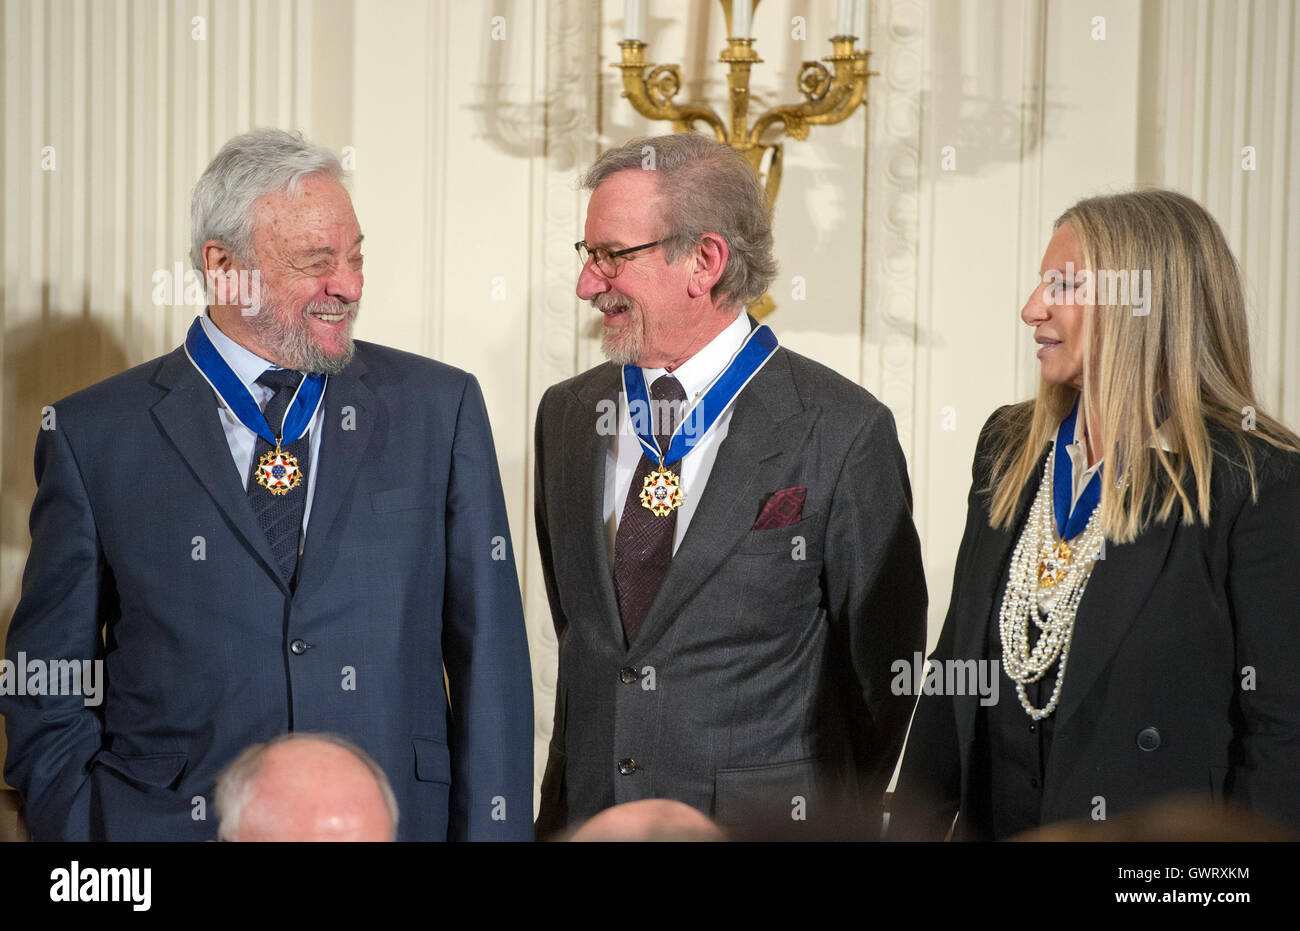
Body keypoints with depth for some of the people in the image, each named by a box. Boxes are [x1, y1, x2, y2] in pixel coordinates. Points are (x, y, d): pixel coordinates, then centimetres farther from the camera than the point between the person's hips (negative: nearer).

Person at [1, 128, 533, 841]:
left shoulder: (442, 408, 2)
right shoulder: (94, 436, -1)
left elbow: (489, 657, 0)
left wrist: (493, 831, -8)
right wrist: (93, 857, -9)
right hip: (177, 822, -1)